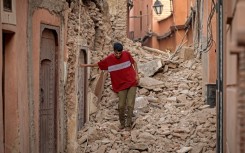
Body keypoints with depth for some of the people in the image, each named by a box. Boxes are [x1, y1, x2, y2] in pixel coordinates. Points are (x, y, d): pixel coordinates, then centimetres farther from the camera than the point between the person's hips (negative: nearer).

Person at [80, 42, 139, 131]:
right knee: (121, 105, -2)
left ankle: (128, 124, 6)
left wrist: (136, 75, 0)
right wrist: (86, 65, 15)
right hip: (121, 85, 1)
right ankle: (122, 123, 21)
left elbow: (133, 62, 9)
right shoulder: (109, 60, -6)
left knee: (130, 104, -5)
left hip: (132, 83, -1)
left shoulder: (127, 54, -7)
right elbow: (98, 64, 10)